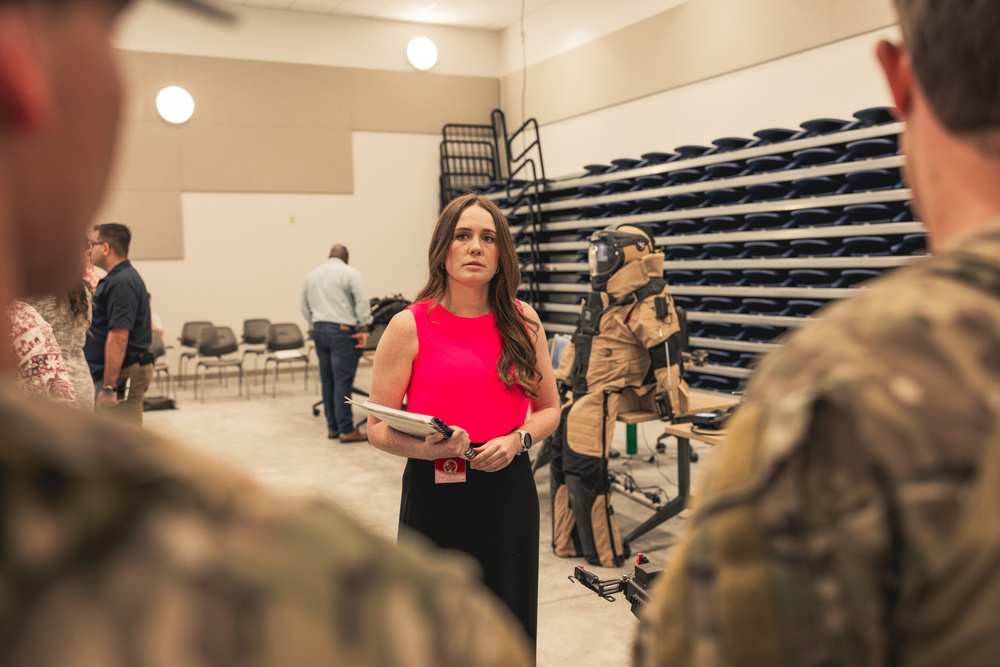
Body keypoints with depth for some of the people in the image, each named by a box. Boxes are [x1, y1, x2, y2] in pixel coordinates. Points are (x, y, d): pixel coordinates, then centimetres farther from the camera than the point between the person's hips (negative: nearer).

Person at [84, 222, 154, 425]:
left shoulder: (121, 282, -17)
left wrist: (109, 386, -25)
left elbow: (118, 337, -24)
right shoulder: (118, 278, 16)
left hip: (123, 375, -10)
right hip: (125, 372, 10)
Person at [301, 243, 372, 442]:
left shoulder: (311, 275, 15)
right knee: (343, 382, -6)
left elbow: (305, 308, 18)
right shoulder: (350, 273, -4)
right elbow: (362, 302, -12)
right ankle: (346, 431, -5)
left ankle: (333, 427, 14)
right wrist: (363, 329, -9)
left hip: (319, 330, 6)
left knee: (328, 381, 10)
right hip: (342, 331, -6)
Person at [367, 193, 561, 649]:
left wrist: (517, 440, -9)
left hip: (509, 494, 3)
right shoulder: (410, 326, -6)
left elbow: (549, 408, 11)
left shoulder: (523, 321, 3)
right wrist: (426, 447, -24)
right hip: (434, 495, -2)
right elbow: (378, 428, -5)